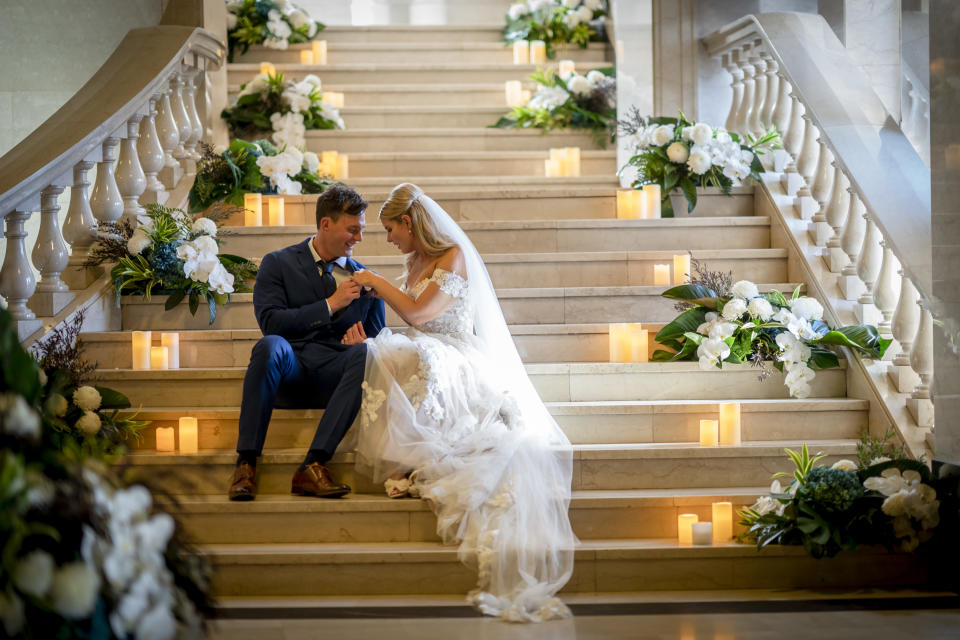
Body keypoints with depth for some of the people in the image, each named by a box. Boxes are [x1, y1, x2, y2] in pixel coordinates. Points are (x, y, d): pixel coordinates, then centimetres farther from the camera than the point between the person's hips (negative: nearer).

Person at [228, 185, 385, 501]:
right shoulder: (278, 264, 11)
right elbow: (269, 322, -3)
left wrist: (362, 342, -6)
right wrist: (330, 305, -7)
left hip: (334, 375, 2)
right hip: (288, 371, -1)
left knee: (364, 353, -32)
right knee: (270, 345, -35)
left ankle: (313, 466, -37)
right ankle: (246, 463, -34)